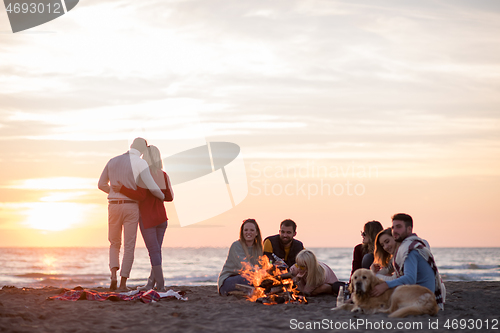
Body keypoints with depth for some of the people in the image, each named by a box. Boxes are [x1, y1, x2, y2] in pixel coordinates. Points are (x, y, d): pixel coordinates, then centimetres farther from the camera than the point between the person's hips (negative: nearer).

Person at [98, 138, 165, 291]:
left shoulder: (112, 161, 8)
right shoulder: (140, 163, -7)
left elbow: (101, 184, 17)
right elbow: (151, 186, -14)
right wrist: (162, 197, 8)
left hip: (114, 205, 3)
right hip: (131, 207, -3)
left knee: (114, 244, 17)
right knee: (129, 246, 4)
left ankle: (113, 275, -6)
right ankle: (123, 283, -1)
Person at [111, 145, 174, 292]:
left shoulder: (143, 174, -12)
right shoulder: (164, 175, 5)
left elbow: (141, 196, -20)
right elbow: (169, 197, 6)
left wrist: (122, 189, -19)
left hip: (147, 218, -6)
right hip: (161, 217, 6)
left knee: (154, 251, -6)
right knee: (156, 250, 10)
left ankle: (160, 285, -10)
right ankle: (151, 283, 14)